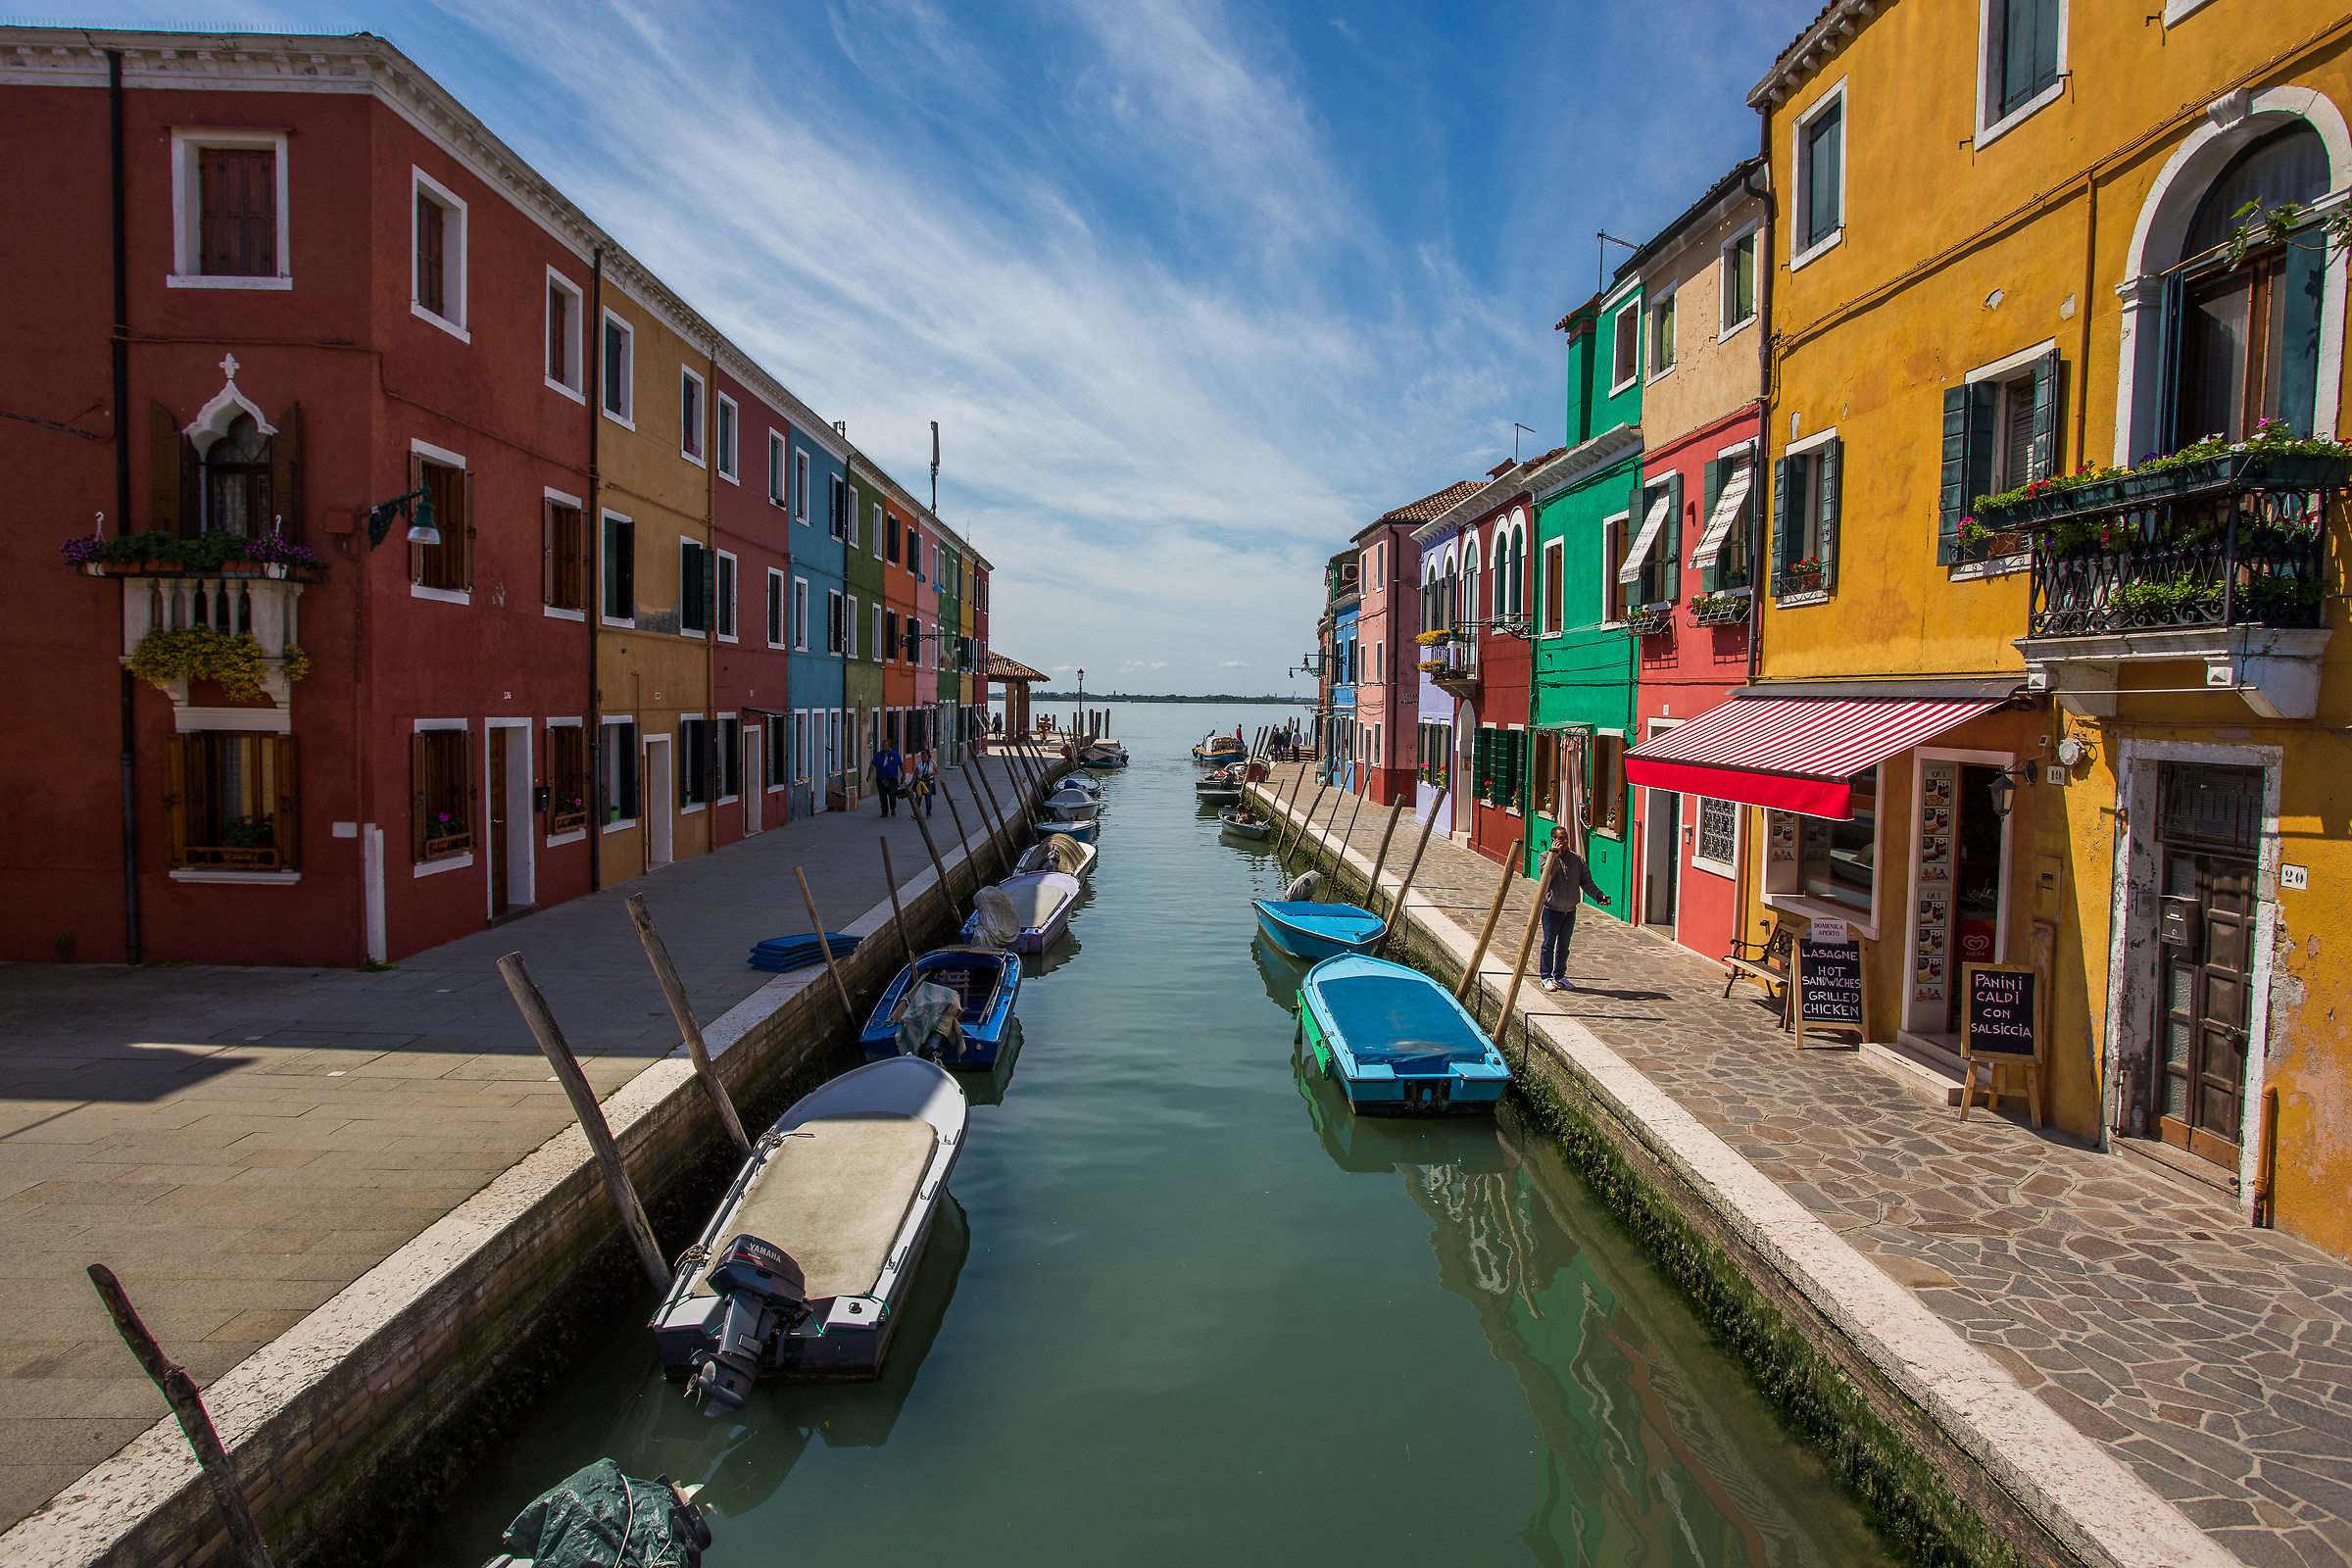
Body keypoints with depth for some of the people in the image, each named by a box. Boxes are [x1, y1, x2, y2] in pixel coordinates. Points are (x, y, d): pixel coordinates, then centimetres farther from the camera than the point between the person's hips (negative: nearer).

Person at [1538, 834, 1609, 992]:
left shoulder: (1577, 859, 6)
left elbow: (1587, 882, 4)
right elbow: (1547, 874, -23)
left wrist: (1600, 895, -11)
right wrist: (1554, 855, -25)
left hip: (1570, 910, 4)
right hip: (1552, 909, -4)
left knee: (1564, 945, 12)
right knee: (1549, 944, 1)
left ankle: (1560, 976, 24)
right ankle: (1546, 977, 11)